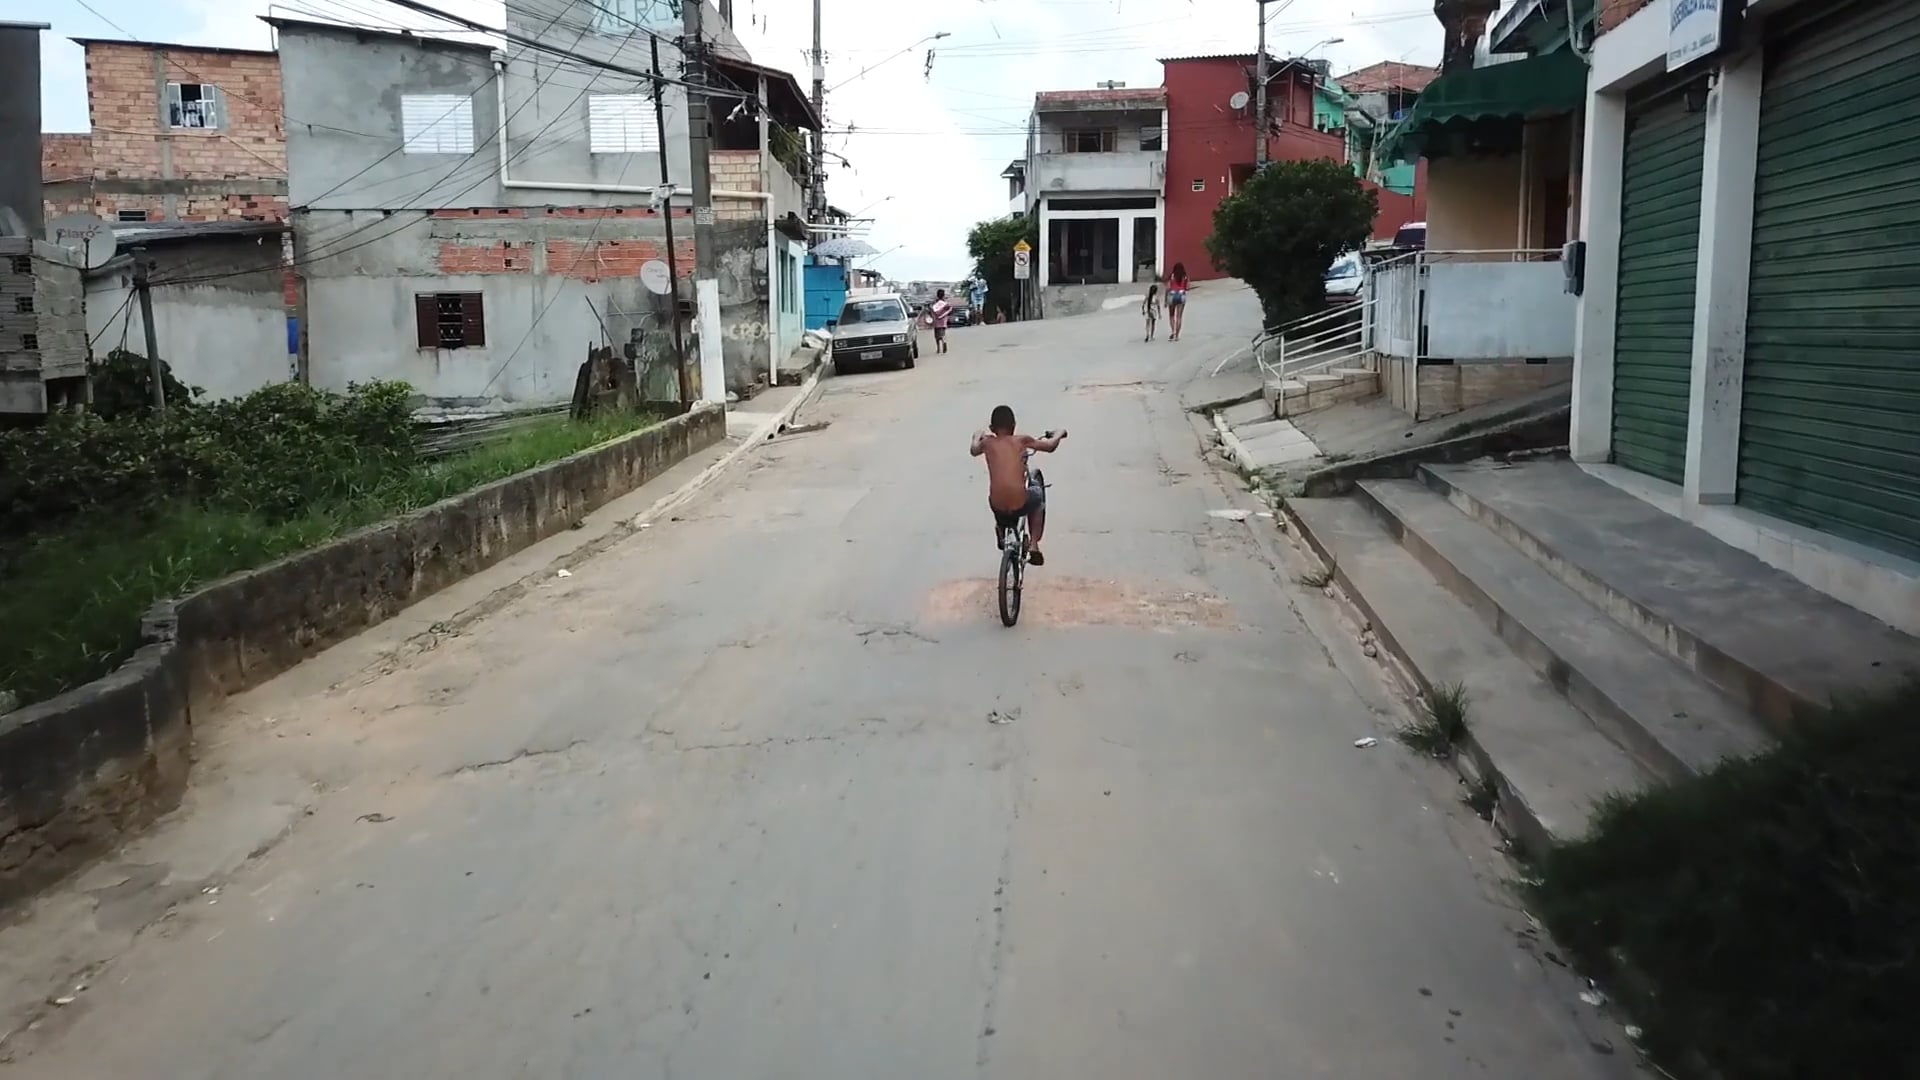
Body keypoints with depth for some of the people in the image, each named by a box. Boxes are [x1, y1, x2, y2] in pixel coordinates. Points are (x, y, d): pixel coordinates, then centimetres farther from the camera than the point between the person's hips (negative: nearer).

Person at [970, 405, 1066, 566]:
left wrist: (977, 436, 53)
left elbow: (974, 450, 32)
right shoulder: (1021, 440, 4)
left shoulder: (988, 443, 8)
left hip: (997, 507, 2)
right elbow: (1050, 446, 18)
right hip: (1020, 505, -2)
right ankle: (1033, 545, 28)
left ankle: (1000, 534, 39)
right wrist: (1058, 434, 40)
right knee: (1038, 493, 33)